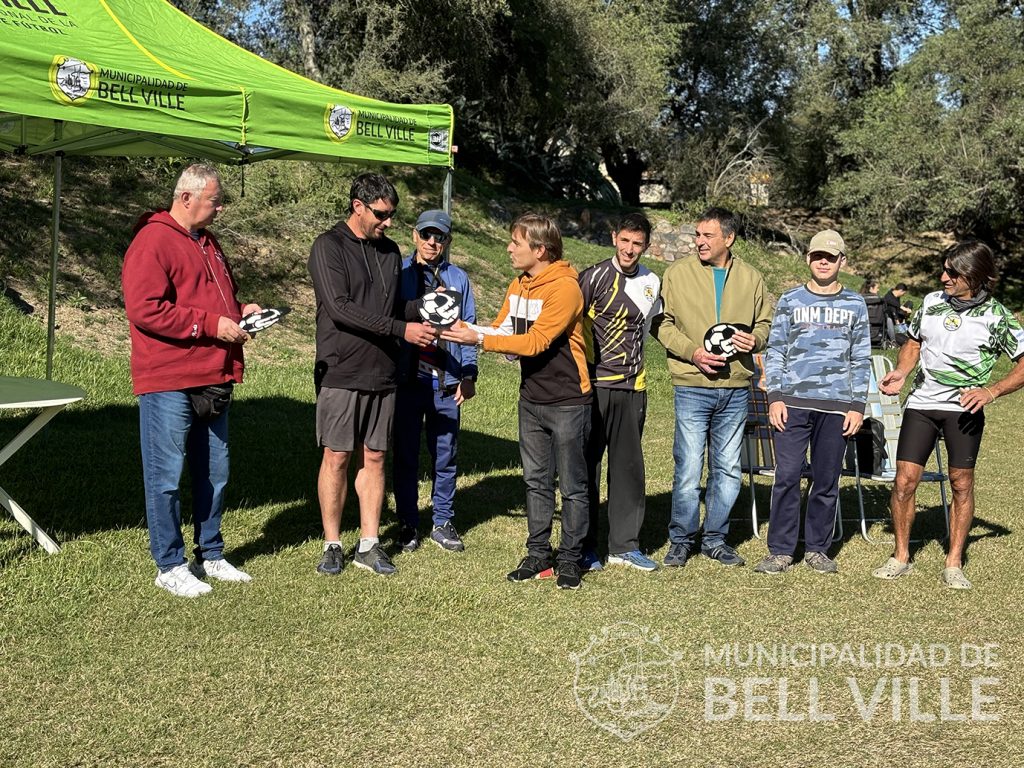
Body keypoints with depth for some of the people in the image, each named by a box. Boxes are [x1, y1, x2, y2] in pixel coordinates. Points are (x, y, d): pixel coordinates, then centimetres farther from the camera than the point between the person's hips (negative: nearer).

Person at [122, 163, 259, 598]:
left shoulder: (207, 243, 18)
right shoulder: (152, 242, -11)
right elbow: (144, 309, -20)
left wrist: (241, 311, 7)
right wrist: (212, 325, -19)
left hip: (212, 381, 9)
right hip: (168, 383, -9)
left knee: (214, 473, 15)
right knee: (166, 477, 0)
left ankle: (210, 555, 27)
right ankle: (170, 566, 10)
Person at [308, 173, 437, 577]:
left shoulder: (389, 251, 14)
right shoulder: (328, 247, -6)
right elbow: (339, 308, -17)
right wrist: (401, 329, -19)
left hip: (383, 373, 5)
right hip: (341, 372, -5)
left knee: (374, 457, 8)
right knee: (337, 457, 1)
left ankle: (369, 544, 15)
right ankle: (332, 545, 12)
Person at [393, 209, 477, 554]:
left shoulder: (458, 278, 8)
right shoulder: (399, 272, 2)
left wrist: (468, 376, 3)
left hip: (446, 383, 1)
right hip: (407, 379, -1)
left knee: (445, 457, 8)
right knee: (406, 455, 6)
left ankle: (443, 523, 20)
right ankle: (408, 524, 17)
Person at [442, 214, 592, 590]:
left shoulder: (565, 288, -18)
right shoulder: (518, 287, 9)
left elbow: (535, 341, -24)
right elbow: (501, 330, 8)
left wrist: (479, 339, -25)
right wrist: (462, 328, -7)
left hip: (567, 401, -7)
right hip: (531, 399, 8)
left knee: (572, 485, 4)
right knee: (536, 480, 12)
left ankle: (569, 559, 13)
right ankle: (538, 554, 22)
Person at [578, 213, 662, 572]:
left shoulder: (652, 283, 12)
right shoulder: (594, 277, -6)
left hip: (632, 387, 5)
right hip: (593, 384, -5)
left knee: (629, 466, 7)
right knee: (587, 465, 0)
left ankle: (625, 545, 17)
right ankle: (583, 547, 9)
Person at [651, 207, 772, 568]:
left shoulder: (750, 278, 8)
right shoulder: (678, 273, 1)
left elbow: (765, 321, 17)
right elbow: (660, 322, 0)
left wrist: (755, 339, -6)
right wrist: (693, 353, -13)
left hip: (736, 388, 3)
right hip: (692, 386, -3)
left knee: (728, 469, 10)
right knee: (688, 468, -3)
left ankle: (715, 538, 24)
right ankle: (681, 539, 13)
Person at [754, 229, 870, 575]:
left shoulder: (854, 304, 10)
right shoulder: (790, 300, 8)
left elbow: (861, 360, 10)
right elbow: (774, 352, 7)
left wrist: (857, 405, 2)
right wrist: (775, 397, -3)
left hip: (837, 404, 1)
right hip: (793, 401, -1)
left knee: (827, 481, 5)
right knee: (787, 476, -5)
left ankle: (817, 549, 17)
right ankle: (780, 551, 3)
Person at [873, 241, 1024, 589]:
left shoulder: (996, 316, -5)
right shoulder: (932, 302, 6)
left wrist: (990, 391, -16)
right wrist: (901, 372, 1)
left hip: (964, 409, -2)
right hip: (921, 403, 3)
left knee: (962, 483, 1)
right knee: (905, 480, -3)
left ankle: (954, 564, 13)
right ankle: (901, 557, 12)